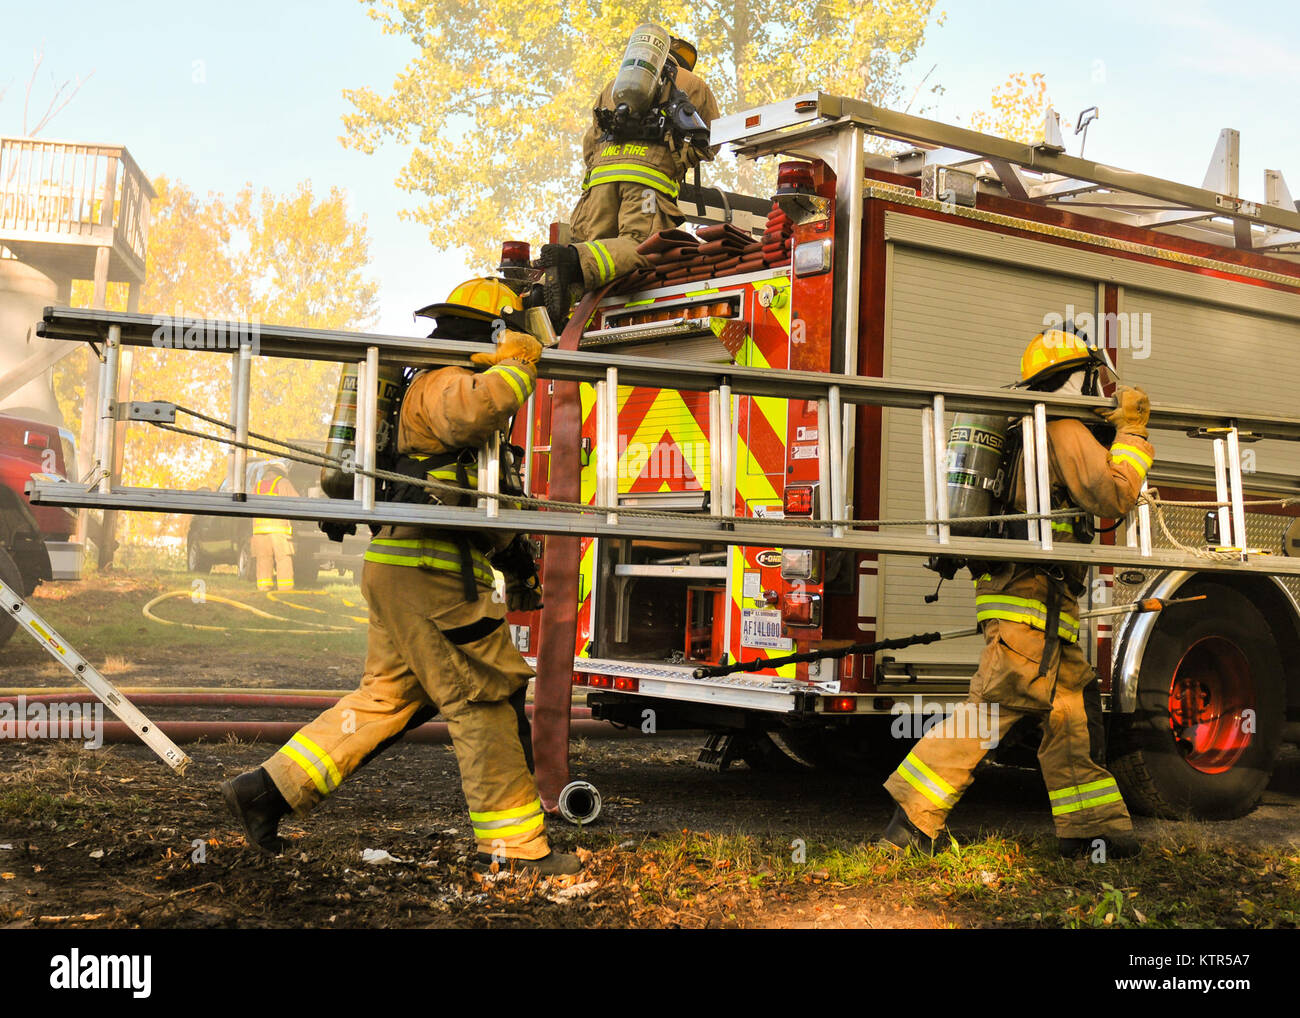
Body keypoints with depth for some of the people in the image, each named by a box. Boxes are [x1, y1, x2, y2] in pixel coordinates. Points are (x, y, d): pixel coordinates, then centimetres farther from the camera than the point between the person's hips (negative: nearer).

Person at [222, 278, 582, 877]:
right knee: (481, 699, -4)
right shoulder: (444, 383, -10)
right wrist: (517, 364, -18)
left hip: (399, 567, 11)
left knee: (386, 697, 13)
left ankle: (267, 788, 12)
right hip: (432, 569, -10)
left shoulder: (425, 386, 24)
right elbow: (475, 408, -34)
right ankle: (512, 845, 2)